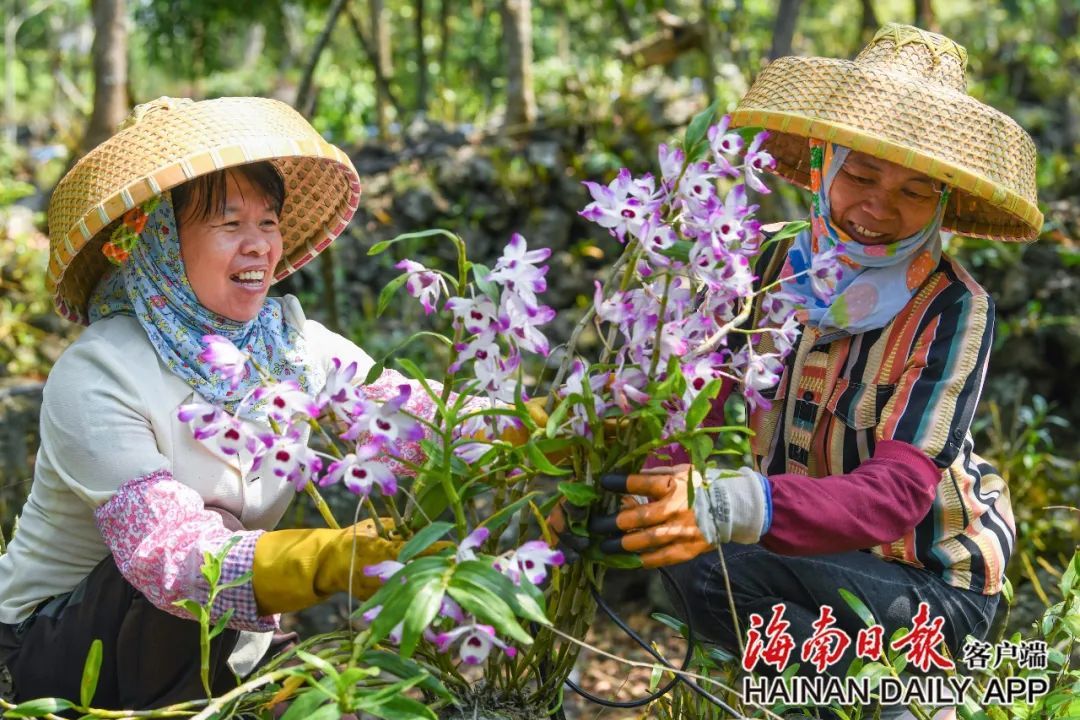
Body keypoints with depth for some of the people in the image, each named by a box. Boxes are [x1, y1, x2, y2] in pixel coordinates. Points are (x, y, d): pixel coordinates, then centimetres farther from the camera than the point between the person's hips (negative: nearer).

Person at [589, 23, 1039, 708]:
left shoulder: (954, 309, -20)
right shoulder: (779, 268, -5)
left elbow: (898, 492, -33)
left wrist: (733, 507, -51)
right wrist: (651, 480, -36)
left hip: (932, 582, -6)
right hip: (816, 549, 6)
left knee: (708, 569, -26)